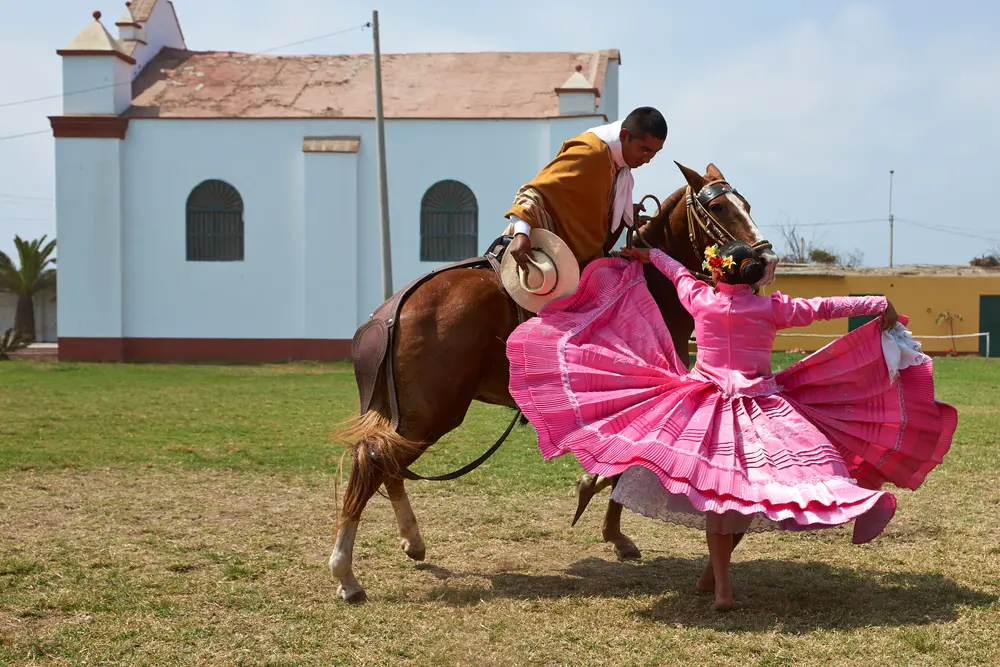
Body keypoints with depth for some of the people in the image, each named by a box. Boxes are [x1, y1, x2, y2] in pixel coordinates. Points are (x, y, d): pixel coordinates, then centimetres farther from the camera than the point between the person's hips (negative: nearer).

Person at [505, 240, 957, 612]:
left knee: (717, 490, 0)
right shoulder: (772, 308, 0)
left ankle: (721, 583, -8)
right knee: (750, 493, 10)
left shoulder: (700, 298, 2)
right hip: (763, 407, -1)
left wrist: (649, 253, 43)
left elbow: (679, 274, 22)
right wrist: (879, 304, 17)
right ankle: (716, 572, 17)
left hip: (706, 405, 1)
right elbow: (823, 308, 7)